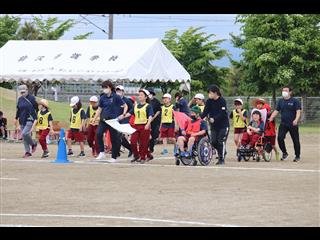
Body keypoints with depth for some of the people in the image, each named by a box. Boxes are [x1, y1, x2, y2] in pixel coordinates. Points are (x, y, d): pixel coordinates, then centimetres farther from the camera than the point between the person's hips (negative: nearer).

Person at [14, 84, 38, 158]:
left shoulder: (31, 98, -5)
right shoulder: (20, 99, 11)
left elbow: (36, 108, 0)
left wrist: (36, 118, 0)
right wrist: (16, 118, 20)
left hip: (30, 119, -6)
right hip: (22, 120, 6)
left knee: (25, 134, -20)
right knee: (24, 136, 5)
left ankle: (33, 144, 4)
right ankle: (27, 152, 12)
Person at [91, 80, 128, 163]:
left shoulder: (116, 97, -5)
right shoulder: (103, 97, 7)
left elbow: (125, 106, 0)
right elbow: (99, 109, 17)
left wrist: (123, 114, -15)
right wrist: (94, 119, 11)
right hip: (104, 119, 3)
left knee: (114, 138, 2)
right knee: (99, 133, -20)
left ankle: (114, 157, 14)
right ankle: (101, 153, -13)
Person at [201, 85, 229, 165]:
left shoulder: (222, 101, -14)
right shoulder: (209, 101, 1)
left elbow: (222, 113, -21)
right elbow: (205, 112, -4)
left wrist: (214, 119, -33)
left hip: (223, 124, -5)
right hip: (214, 125, 5)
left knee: (221, 141, -10)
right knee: (213, 142, 0)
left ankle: (222, 159, -3)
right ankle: (222, 152, 27)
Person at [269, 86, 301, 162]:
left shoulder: (295, 101, -3)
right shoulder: (280, 101, 11)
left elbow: (298, 111, -11)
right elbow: (276, 111, 14)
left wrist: (296, 120, -28)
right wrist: (271, 118, -2)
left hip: (293, 124, -3)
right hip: (283, 124, 4)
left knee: (295, 140, 3)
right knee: (280, 138, -11)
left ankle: (297, 156, 17)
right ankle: (284, 153, 8)